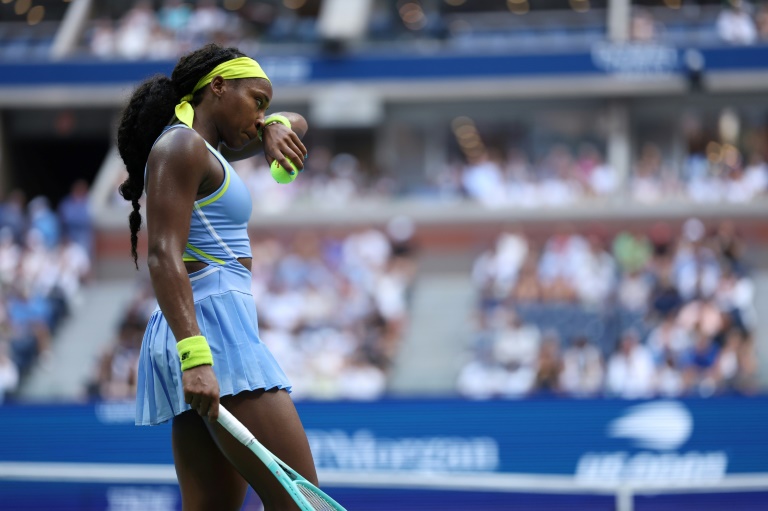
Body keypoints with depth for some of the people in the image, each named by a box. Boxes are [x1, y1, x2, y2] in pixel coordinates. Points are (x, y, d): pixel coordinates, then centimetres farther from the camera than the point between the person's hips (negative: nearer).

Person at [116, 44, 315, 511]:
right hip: (211, 326, -10)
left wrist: (277, 128, 9)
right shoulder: (179, 146, -6)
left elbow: (295, 123, 36)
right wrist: (195, 355, -29)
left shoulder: (206, 149, 23)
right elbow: (163, 254, -17)